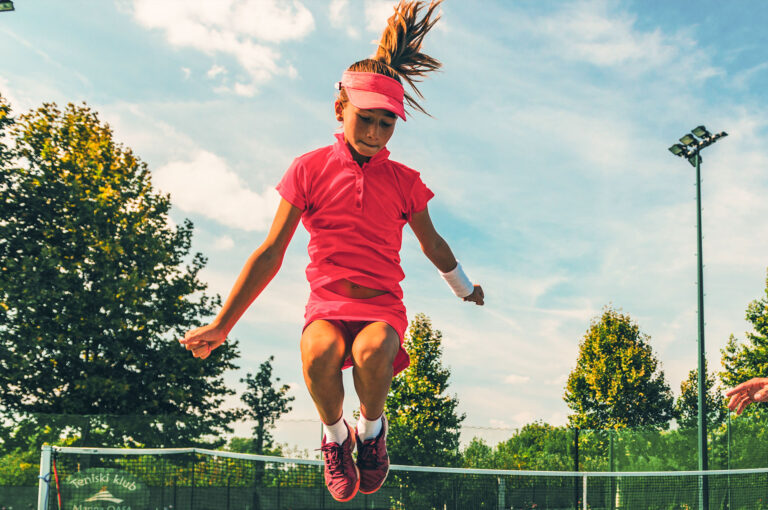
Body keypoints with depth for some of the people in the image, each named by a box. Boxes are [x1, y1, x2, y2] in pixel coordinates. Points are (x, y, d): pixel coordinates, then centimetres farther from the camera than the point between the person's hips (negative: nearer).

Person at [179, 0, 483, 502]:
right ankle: (334, 433, -4)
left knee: (373, 352, -37)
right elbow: (270, 254, 3)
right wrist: (221, 325, 1)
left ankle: (371, 428, -3)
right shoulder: (309, 169, 1)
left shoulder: (405, 181, 5)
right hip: (327, 302, 0)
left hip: (383, 304, 1)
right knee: (319, 353, -37)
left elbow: (432, 243, 25)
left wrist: (465, 289, 38)